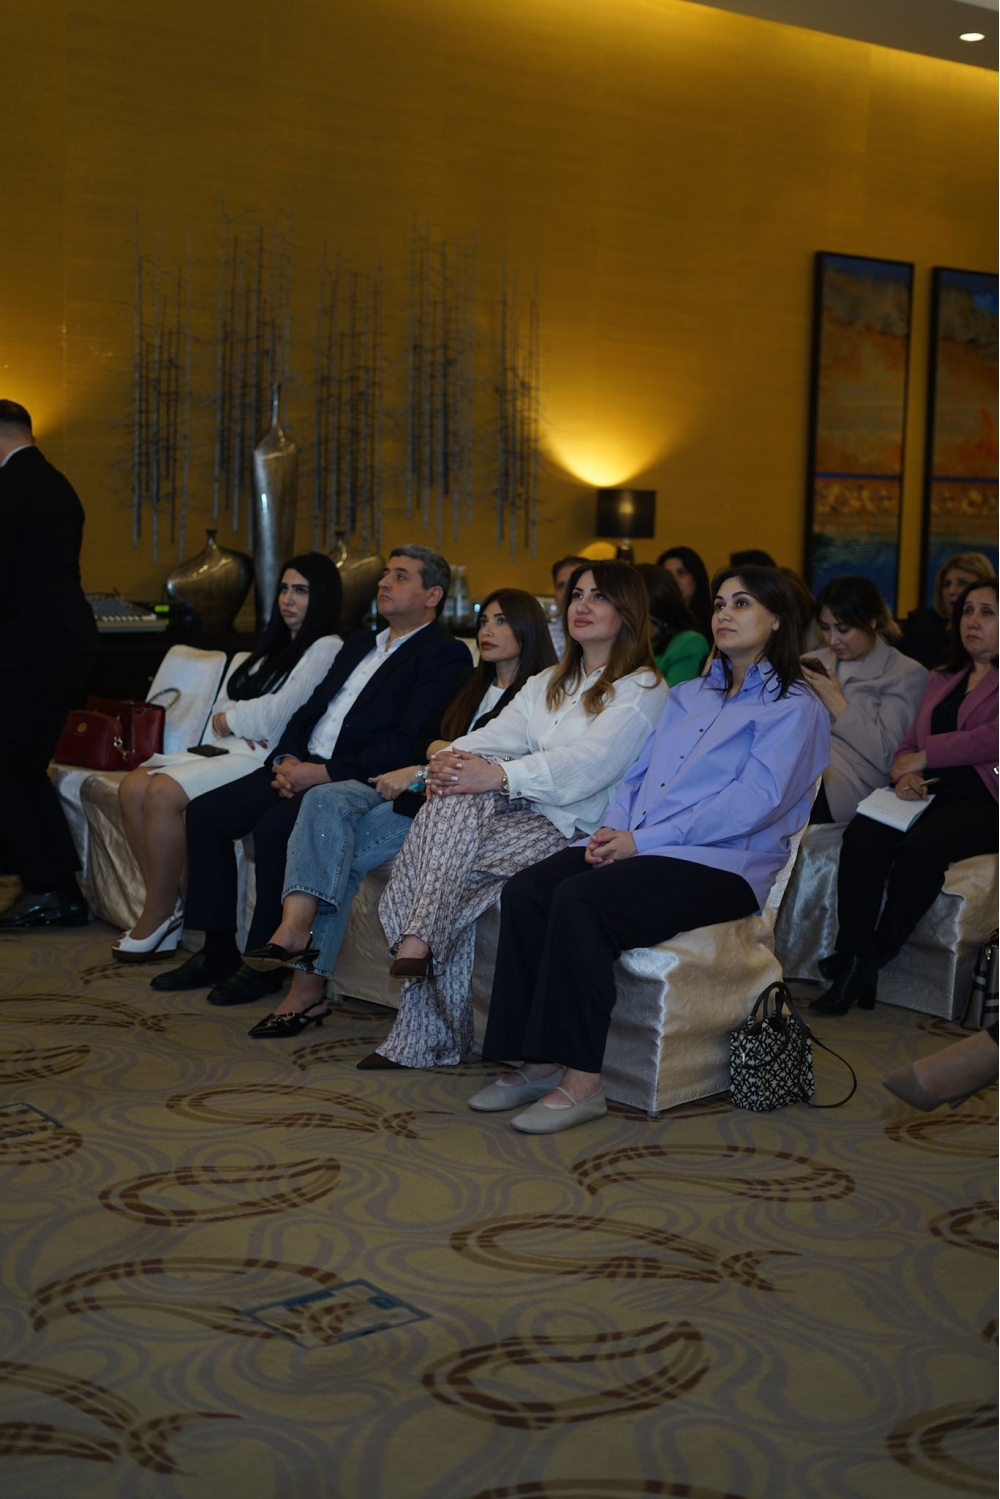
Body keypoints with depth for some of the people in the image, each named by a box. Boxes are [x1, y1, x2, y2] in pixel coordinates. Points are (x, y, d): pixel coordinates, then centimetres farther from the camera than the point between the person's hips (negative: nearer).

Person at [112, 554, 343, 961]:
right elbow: (224, 706, 19)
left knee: (163, 792, -26)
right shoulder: (273, 649, 26)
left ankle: (158, 918, -14)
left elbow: (281, 711, -14)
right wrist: (226, 722, -4)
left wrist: (229, 719, 0)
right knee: (133, 786, -10)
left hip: (267, 758, -9)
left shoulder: (327, 649, -3)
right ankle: (165, 906, -8)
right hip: (231, 747, 9)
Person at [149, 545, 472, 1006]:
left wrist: (323, 772, -19)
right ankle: (218, 951, 2)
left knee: (274, 827, -31)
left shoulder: (445, 655, -5)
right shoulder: (360, 643, 23)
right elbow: (307, 712, 21)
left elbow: (405, 746, -16)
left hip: (356, 782, -9)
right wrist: (288, 759, -1)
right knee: (205, 812, -4)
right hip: (305, 769, 9)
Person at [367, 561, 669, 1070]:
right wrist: (450, 758, -14)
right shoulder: (549, 683, 25)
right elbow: (498, 736, 10)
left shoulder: (642, 688, 0)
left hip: (571, 829, -6)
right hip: (519, 811, 6)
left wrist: (498, 775, -27)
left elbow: (589, 763, -16)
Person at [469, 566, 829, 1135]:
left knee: (580, 902, -32)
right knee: (527, 891, -20)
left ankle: (583, 1079, -26)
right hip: (638, 846, 7)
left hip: (719, 865, -7)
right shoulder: (689, 695, 26)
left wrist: (643, 839, -17)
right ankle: (540, 1060, -17)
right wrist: (613, 829, -1)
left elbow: (754, 802, -12)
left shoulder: (794, 707, 1)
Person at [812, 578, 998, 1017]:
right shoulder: (942, 679, 26)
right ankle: (855, 966, -29)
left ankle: (874, 956, -19)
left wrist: (922, 758, -6)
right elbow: (909, 745, 22)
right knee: (862, 835, -26)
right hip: (928, 795, 6)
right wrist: (904, 776, -2)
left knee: (920, 846, -36)